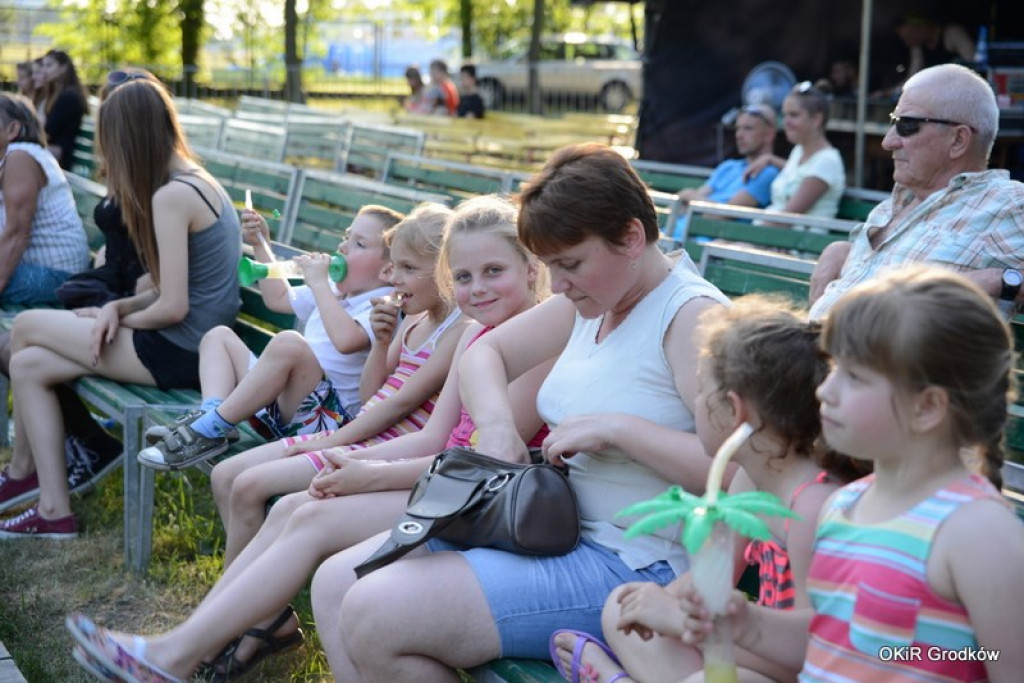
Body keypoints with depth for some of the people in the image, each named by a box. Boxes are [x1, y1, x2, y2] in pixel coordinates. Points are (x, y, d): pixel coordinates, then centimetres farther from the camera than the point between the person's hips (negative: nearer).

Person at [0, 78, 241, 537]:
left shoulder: (170, 196, -19)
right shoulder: (199, 181, 11)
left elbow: (172, 307, -22)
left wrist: (114, 316, -3)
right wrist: (118, 308, -2)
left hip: (180, 355, -9)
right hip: (199, 344, 9)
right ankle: (51, 509, 11)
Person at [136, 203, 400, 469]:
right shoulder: (333, 292, 20)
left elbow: (346, 340, -33)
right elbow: (279, 298, 36)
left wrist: (319, 283, -22)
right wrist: (261, 245, 27)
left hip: (326, 415, -10)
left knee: (288, 342, -36)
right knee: (219, 336, 17)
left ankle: (210, 429, -28)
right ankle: (212, 410, -14)